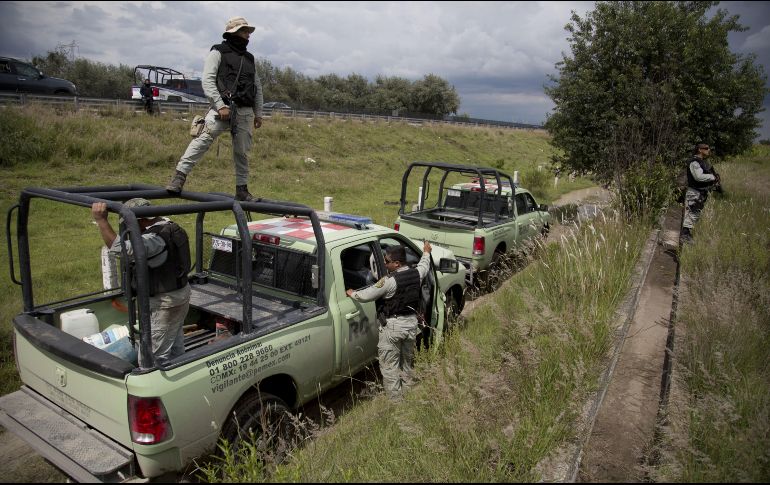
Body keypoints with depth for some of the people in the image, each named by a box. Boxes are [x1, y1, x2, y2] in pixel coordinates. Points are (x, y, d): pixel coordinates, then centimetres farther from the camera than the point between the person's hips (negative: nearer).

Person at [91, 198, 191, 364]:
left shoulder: (155, 238, -27)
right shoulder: (169, 227, 6)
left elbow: (121, 248, -38)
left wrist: (101, 220, -36)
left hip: (165, 303, -10)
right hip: (181, 293, 10)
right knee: (176, 349, 23)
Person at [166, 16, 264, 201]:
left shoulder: (249, 58, 23)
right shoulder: (218, 52, 5)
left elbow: (258, 87, 25)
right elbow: (208, 80, -6)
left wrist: (258, 113, 18)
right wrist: (220, 106, -16)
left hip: (245, 112, 6)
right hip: (223, 108, -5)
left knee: (242, 152, 5)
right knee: (203, 138, -22)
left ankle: (242, 189, 14)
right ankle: (179, 176, -22)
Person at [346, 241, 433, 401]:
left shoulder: (389, 281, -22)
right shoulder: (416, 273, -4)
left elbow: (366, 295, -17)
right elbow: (424, 265, 21)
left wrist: (351, 293, 3)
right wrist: (426, 252, 41)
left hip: (392, 326, -7)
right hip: (411, 323, 7)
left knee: (389, 365, 6)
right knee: (407, 362, 22)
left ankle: (395, 399, 10)